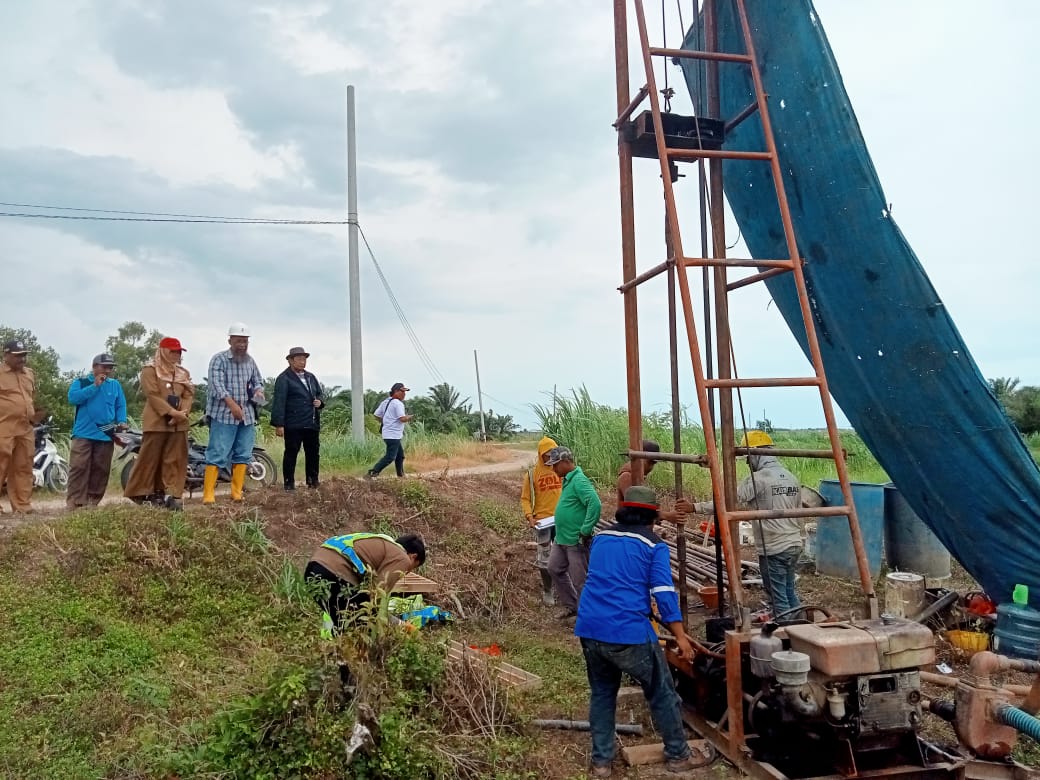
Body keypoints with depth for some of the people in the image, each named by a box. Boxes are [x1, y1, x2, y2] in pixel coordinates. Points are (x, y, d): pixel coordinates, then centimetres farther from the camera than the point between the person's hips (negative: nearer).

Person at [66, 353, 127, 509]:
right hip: (83, 434, -3)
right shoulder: (81, 382, 4)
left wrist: (122, 421, -5)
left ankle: (93, 501, 13)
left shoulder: (115, 385, 13)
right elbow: (72, 398, -14)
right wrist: (95, 386, -15)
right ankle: (75, 502, -8)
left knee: (100, 470, 5)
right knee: (79, 468, -9)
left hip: (106, 435, 3)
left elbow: (121, 405, 12)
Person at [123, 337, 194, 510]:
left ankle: (171, 494, 3)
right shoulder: (150, 370, 0)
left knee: (174, 460, 2)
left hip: (179, 423, 5)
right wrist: (171, 412, -19)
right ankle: (139, 493, 7)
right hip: (157, 421, -5)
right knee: (149, 458, -2)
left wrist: (182, 413, -10)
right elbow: (153, 395, -11)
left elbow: (189, 394, 8)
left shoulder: (183, 372, 18)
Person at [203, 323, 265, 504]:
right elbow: (217, 383, -17)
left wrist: (258, 391, -4)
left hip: (247, 415, 6)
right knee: (217, 454, -8)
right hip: (223, 415, -6)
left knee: (243, 454, 7)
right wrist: (232, 404, -29)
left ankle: (237, 492, 14)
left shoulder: (250, 361, 13)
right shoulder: (219, 359, -5)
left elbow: (258, 380, 21)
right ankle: (208, 494, -5)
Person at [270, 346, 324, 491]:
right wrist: (279, 424, -16)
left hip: (312, 424, 7)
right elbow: (279, 402, -10)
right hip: (293, 425, -7)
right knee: (291, 453, -1)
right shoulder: (284, 379, -4)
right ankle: (289, 483, 6)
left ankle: (313, 482, 21)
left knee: (313, 453, 10)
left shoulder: (311, 377, 18)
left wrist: (320, 402, 3)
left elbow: (319, 394, 28)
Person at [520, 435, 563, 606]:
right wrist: (529, 516, -15)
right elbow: (525, 498, 0)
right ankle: (547, 591, 22)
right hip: (543, 521, -2)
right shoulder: (532, 473, -5)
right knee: (544, 559, 5)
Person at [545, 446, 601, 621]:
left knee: (579, 580, -1)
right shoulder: (567, 479, 11)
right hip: (561, 539, 10)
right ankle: (570, 606, 32)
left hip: (576, 541, -10)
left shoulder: (579, 480, -20)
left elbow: (595, 504, -30)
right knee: (555, 569, 19)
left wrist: (586, 530, -26)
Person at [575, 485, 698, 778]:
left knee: (601, 693, 22)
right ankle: (677, 755, 27)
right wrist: (680, 636, -4)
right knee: (661, 694, 15)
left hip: (589, 628, 5)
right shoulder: (654, 546, 0)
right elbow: (664, 593, -9)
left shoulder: (600, 538, 16)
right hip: (628, 631, -5)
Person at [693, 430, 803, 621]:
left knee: (779, 597, 3)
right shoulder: (792, 479, 9)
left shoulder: (758, 478, -15)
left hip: (773, 549, -8)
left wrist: (696, 507, -22)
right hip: (794, 545, 8)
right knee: (789, 591, 21)